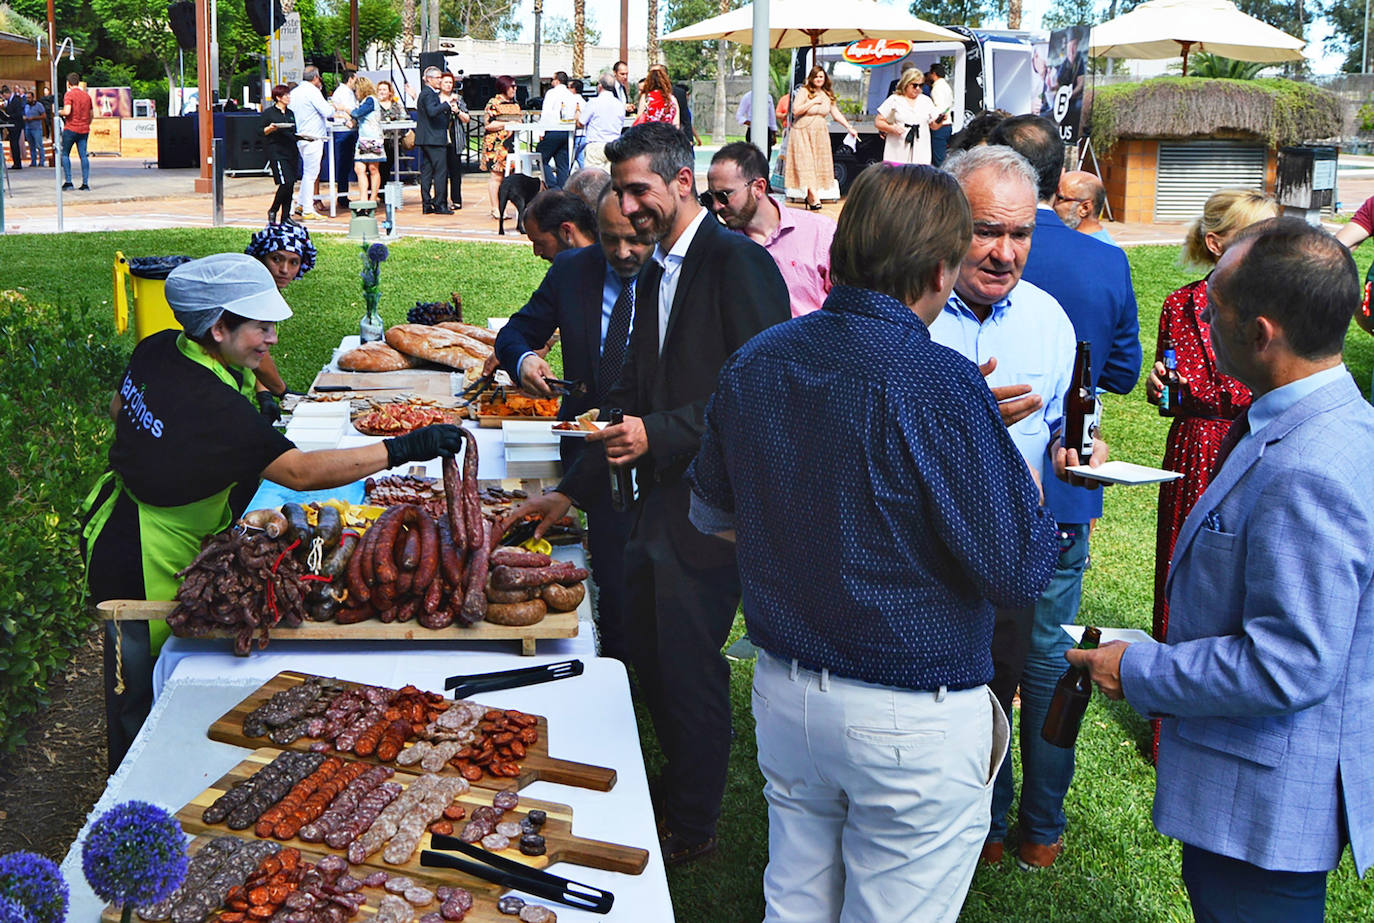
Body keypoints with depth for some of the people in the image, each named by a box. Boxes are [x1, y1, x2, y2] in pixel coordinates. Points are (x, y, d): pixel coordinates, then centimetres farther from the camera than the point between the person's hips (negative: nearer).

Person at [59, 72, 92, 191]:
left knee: (65, 154, 6)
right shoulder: (87, 95, 11)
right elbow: (91, 115, 16)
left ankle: (68, 181, -1)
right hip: (84, 130, 5)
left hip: (71, 129, -5)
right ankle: (85, 183, -3)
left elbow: (67, 111, -20)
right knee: (83, 156, 3)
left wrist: (59, 113, 0)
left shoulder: (69, 94, -8)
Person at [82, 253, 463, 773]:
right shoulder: (212, 405, -33)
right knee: (143, 705, 8)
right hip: (143, 567, -9)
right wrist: (402, 449, -38)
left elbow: (119, 408, 16)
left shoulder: (159, 350, -5)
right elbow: (300, 472, -37)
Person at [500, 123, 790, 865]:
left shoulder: (738, 263, -13)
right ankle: (677, 786, 38)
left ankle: (691, 828, 21)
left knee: (689, 668, 2)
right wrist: (572, 492, 16)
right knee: (649, 661, 17)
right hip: (659, 500, 8)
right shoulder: (652, 277, 15)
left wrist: (660, 434, -22)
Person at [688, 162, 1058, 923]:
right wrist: (1028, 491, 2)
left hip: (782, 690, 6)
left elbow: (710, 511, 14)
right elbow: (1018, 574, -17)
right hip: (913, 718, -6)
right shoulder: (939, 384, -21)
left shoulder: (753, 362, -1)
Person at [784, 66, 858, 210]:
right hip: (803, 131, -5)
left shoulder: (828, 95, 11)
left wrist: (850, 128, 4)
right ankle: (814, 197, -20)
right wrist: (813, 101, -15)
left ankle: (809, 196, 5)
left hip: (820, 133, 6)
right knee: (806, 164, -13)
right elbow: (795, 110, -14)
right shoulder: (803, 92, -5)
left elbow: (836, 113, 11)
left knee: (820, 163, 0)